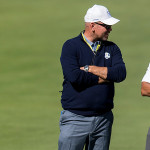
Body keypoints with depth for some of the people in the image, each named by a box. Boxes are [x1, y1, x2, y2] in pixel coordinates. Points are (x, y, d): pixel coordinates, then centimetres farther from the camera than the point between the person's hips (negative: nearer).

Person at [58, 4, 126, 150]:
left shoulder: (111, 48, 11)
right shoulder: (71, 46, -2)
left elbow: (120, 73, -7)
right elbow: (74, 76, -18)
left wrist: (88, 68, -10)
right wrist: (104, 77, -8)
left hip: (104, 120, 4)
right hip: (75, 119, -4)